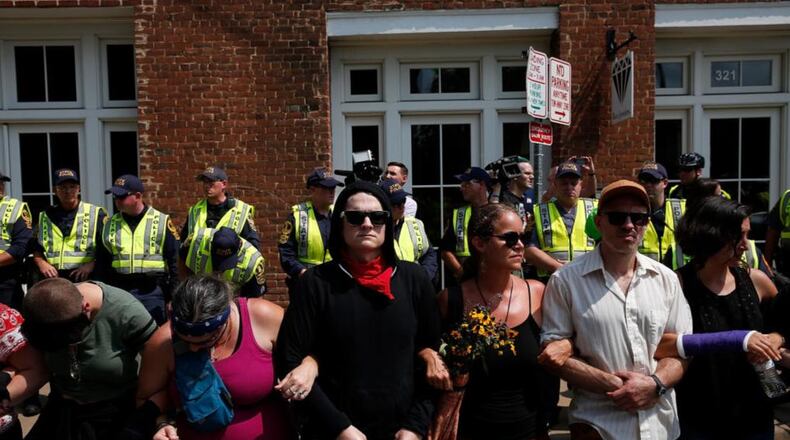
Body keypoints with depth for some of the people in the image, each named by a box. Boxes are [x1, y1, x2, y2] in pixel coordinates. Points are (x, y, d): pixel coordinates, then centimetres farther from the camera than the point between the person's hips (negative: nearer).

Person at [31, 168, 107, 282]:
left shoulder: (96, 214, 5)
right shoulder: (45, 217, 16)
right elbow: (36, 248, 20)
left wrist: (92, 264, -12)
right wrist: (41, 263, 1)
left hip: (85, 279, -3)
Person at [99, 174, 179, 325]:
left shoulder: (161, 222, -3)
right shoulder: (111, 224, 8)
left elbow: (173, 261, -1)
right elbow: (103, 262, 15)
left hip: (153, 292, -3)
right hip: (119, 292, 3)